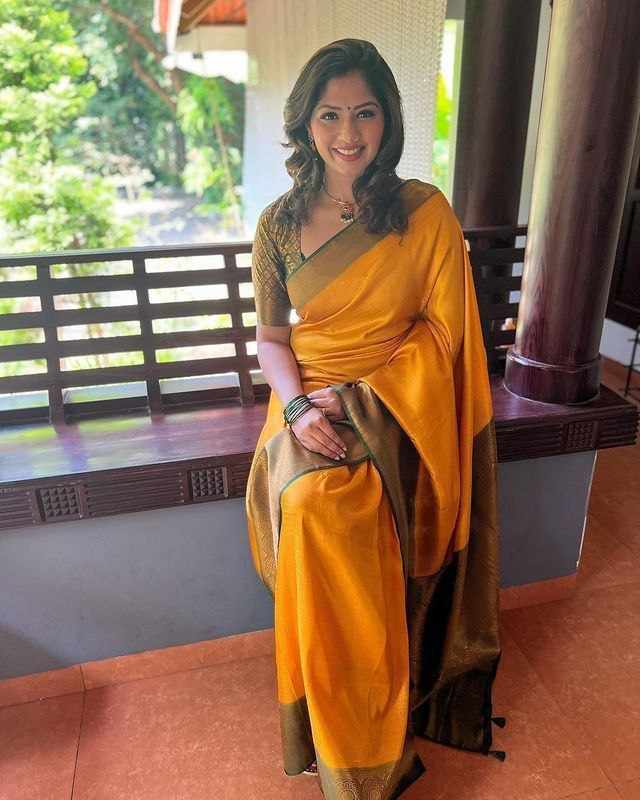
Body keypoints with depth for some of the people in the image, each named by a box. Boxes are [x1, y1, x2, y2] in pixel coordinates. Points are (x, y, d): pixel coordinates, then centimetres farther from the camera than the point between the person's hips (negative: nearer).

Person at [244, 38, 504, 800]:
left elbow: (444, 329, -2)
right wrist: (299, 405, -12)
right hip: (309, 403, 3)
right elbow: (270, 338, 7)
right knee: (308, 503, -22)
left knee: (319, 501, -24)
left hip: (397, 404, -2)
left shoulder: (425, 211, -2)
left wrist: (361, 395, -11)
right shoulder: (280, 223, 4)